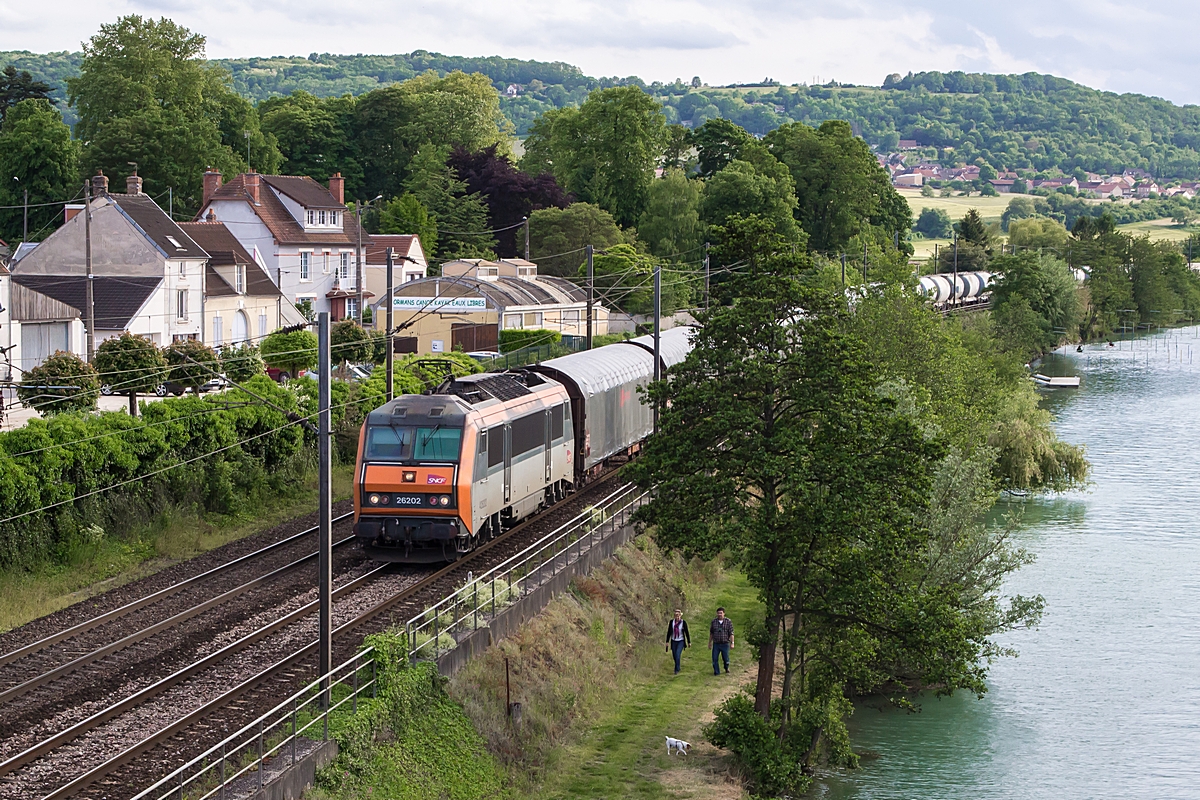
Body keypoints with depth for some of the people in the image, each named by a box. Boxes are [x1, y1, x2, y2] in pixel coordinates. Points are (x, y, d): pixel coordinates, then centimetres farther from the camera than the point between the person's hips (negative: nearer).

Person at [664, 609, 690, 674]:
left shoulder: (683, 622, -12)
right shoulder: (671, 622, -6)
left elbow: (686, 632, -5)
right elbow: (669, 632, -1)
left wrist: (689, 642, 0)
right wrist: (667, 642, -4)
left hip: (681, 642, -3)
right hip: (673, 641, 3)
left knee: (677, 655, -19)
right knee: (675, 656, 11)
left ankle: (676, 670, -8)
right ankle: (678, 668, 37)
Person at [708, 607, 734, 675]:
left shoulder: (728, 621, -4)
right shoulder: (714, 622, 4)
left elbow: (731, 633, -4)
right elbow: (711, 633, 11)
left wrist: (732, 643, -8)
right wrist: (710, 643, 12)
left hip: (725, 644, -2)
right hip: (716, 644, 2)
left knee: (726, 659, 7)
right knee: (714, 659, -3)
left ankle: (727, 669, 33)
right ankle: (716, 672, 9)